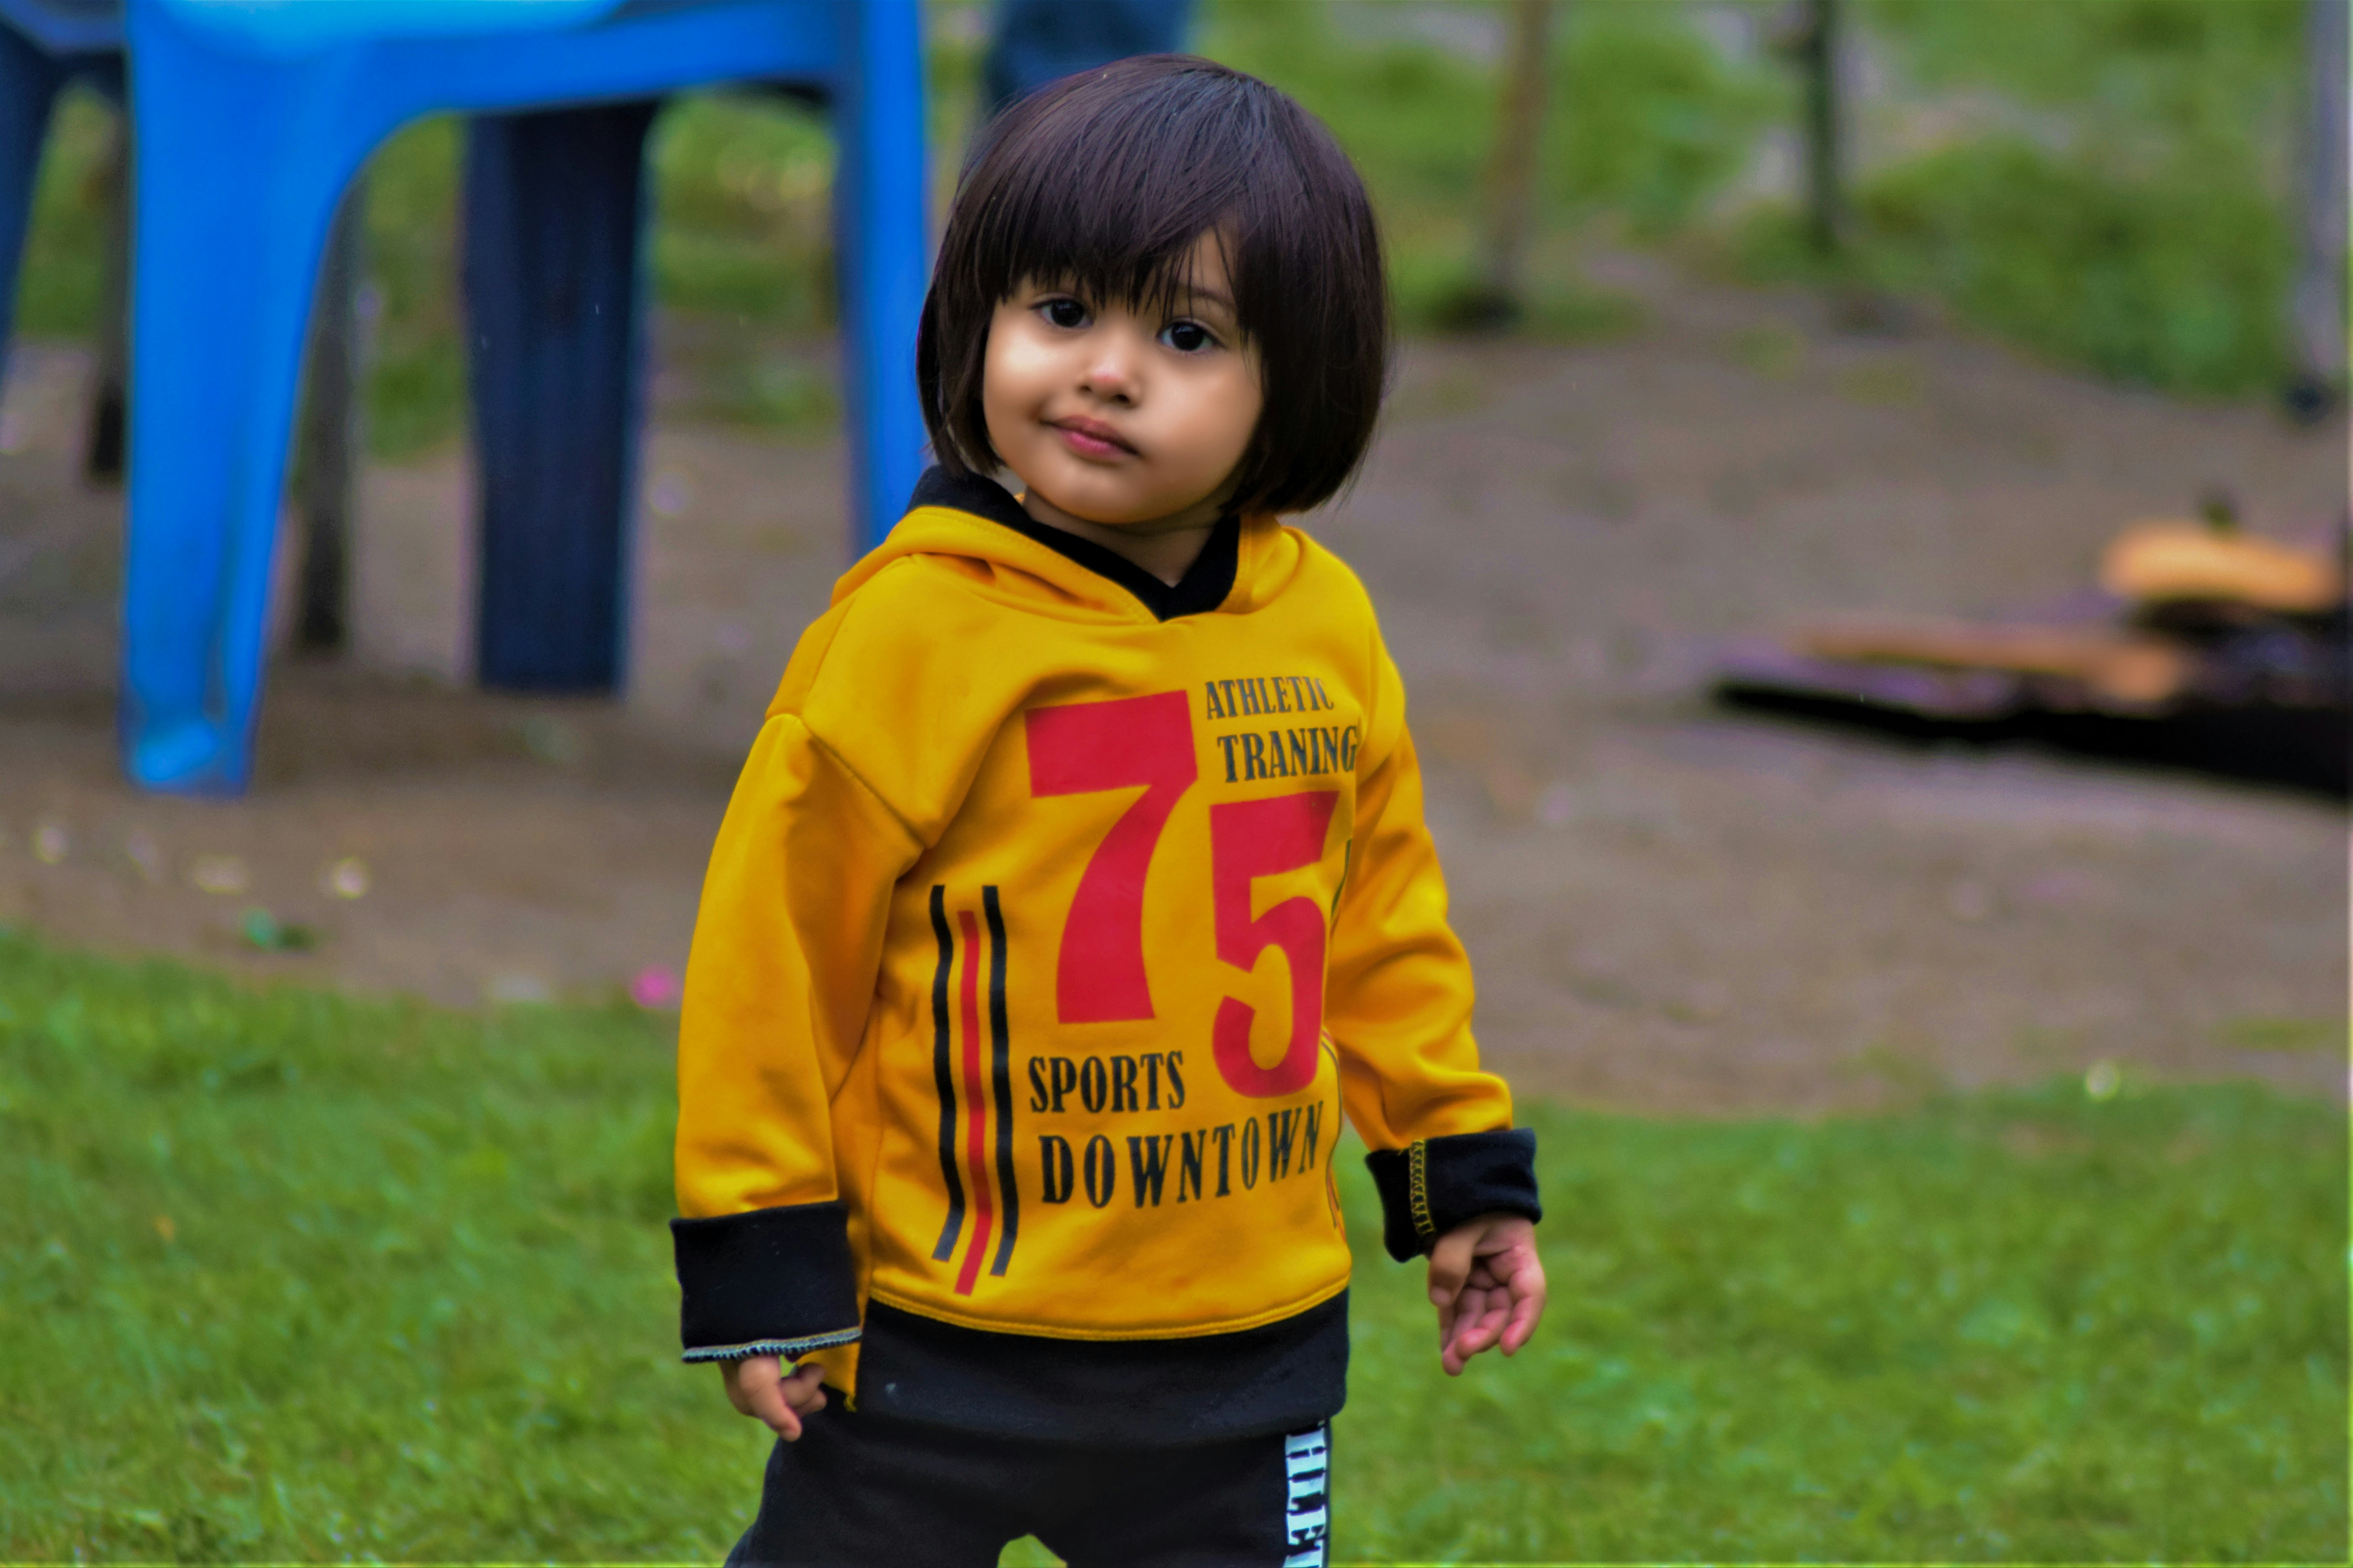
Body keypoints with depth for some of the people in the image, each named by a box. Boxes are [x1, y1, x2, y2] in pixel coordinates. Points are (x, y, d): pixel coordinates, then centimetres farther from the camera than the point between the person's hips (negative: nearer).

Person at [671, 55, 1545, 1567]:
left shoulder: (1326, 628, 2)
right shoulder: (911, 631, -14)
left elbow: (1382, 920, 16)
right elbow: (777, 936, -10)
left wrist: (1463, 1174, 17)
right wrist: (759, 1255, -9)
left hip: (1248, 1335, 4)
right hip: (938, 1341, -4)